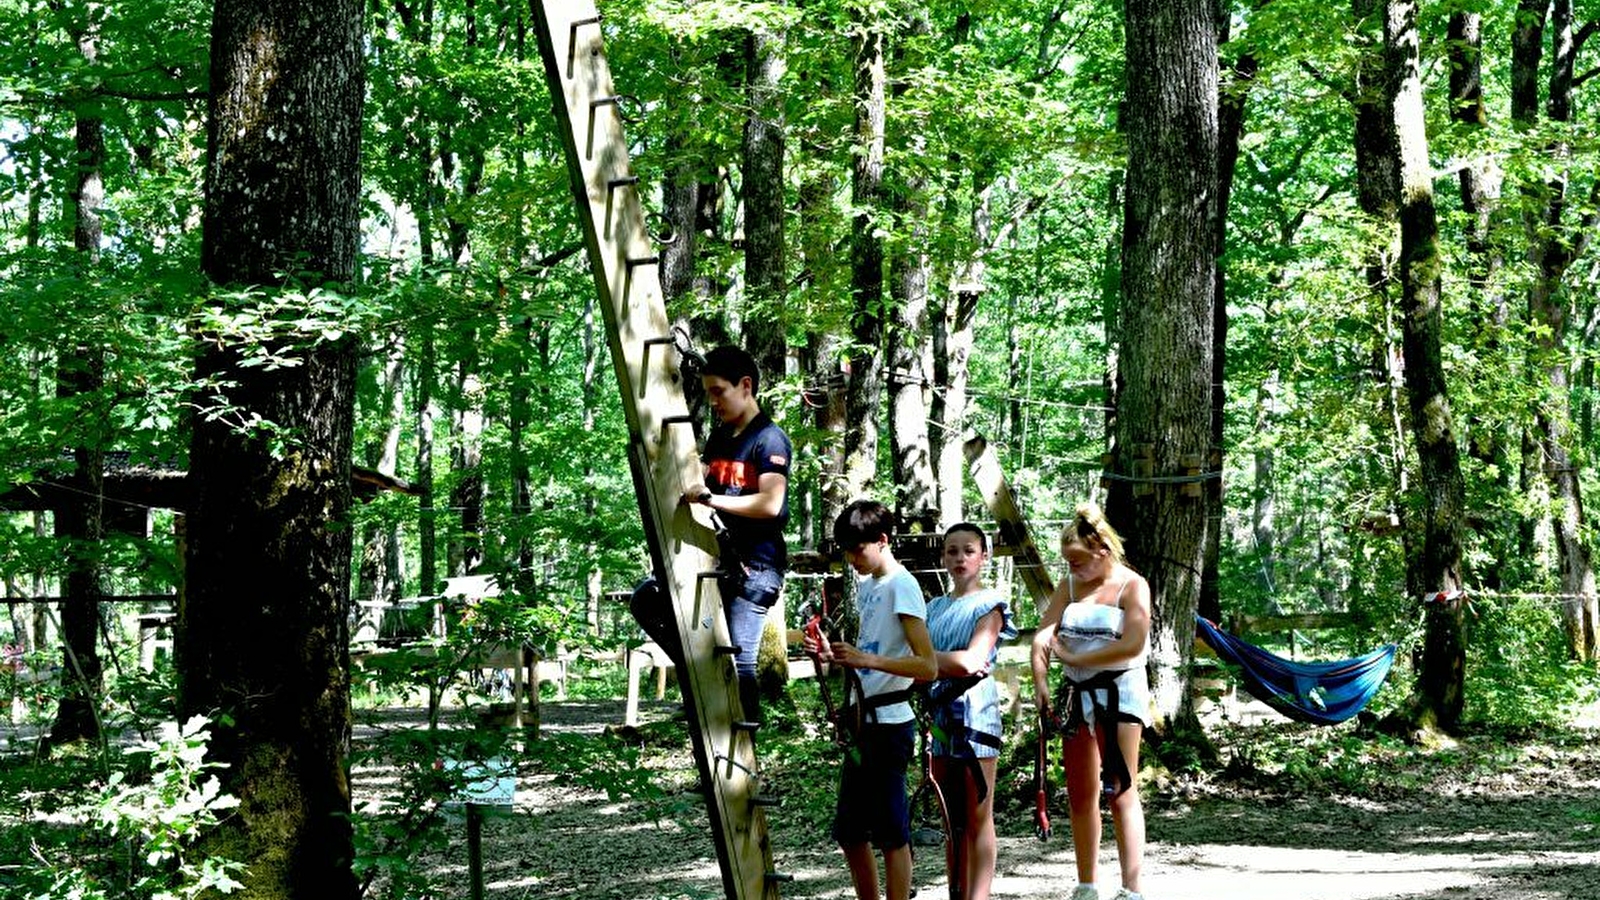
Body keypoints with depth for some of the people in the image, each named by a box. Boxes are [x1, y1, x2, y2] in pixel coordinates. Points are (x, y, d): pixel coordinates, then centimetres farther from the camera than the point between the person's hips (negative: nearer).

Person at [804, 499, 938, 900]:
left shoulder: (902, 586, -13)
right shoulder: (864, 585, 14)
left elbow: (928, 666, -19)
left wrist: (866, 659, -29)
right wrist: (829, 654, 4)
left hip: (889, 722, -9)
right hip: (862, 721, 9)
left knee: (891, 833, -3)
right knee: (849, 833, 13)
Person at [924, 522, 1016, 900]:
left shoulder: (990, 605, -1)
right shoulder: (935, 607, 16)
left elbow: (972, 661, -14)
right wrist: (954, 665, -11)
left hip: (974, 712, -6)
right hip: (939, 714, 6)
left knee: (977, 819, -3)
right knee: (951, 819, 8)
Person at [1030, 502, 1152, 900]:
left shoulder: (1132, 586, -7)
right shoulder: (1070, 585, 10)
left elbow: (1132, 645, -19)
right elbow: (1043, 635, 2)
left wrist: (1074, 658, -13)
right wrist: (1040, 684, -12)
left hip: (1119, 691, -6)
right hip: (1076, 694, 6)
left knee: (1120, 791, -7)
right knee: (1080, 795, 10)